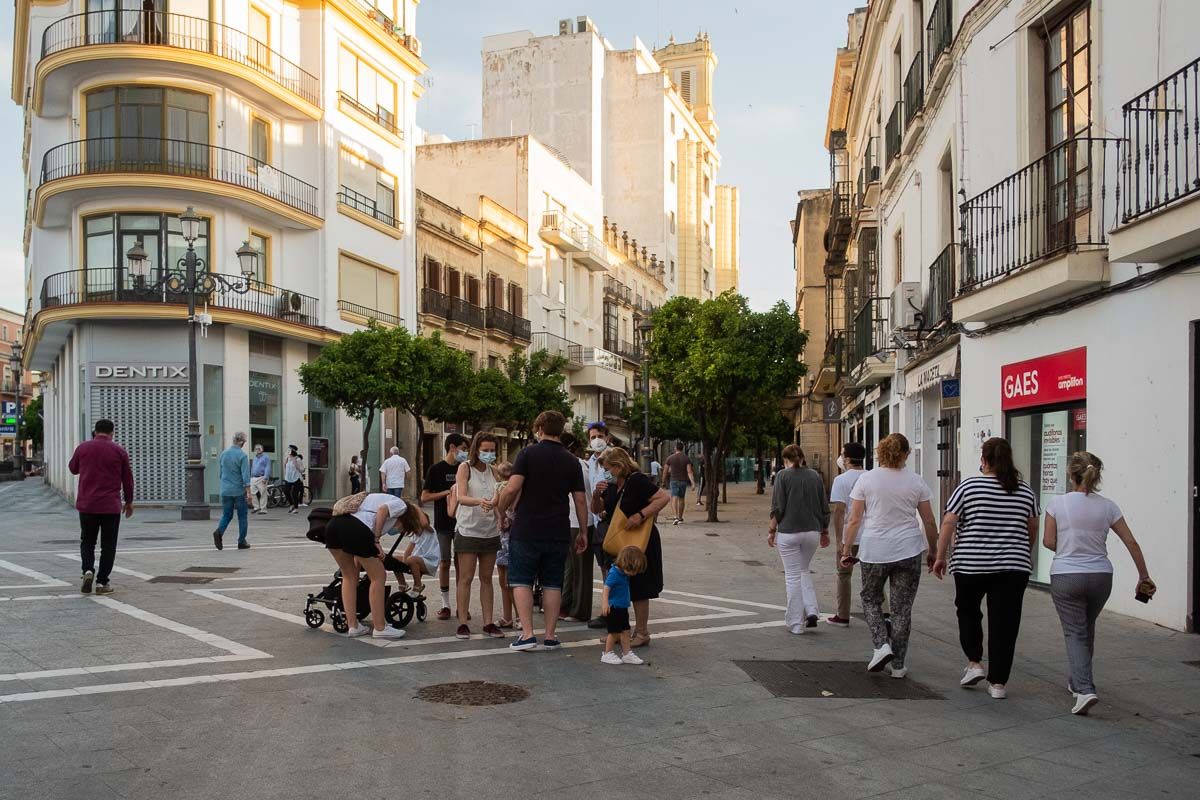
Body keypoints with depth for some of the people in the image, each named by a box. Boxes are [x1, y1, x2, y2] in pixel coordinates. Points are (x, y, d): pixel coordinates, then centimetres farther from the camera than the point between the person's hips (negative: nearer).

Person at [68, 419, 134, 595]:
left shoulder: (83, 448, 0)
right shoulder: (119, 451, -3)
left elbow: (72, 468, 18)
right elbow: (127, 478, 1)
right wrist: (129, 501, 12)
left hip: (86, 505, 2)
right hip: (111, 507, -2)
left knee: (87, 541, 17)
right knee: (108, 545, 6)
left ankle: (87, 570, -5)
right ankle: (102, 582, 4)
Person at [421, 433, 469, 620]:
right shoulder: (436, 470, -2)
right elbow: (424, 497, -4)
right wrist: (447, 492, -13)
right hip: (443, 524, -3)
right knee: (444, 564, 2)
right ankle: (445, 605, 11)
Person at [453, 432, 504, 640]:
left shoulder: (492, 470, 9)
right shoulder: (465, 467, -7)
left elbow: (499, 498, 10)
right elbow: (461, 497, -20)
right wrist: (479, 501, -39)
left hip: (490, 531, 5)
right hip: (468, 529, -5)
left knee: (487, 578, 9)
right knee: (466, 578, -1)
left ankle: (488, 623, 13)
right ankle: (462, 624, 4)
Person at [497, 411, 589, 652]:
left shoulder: (527, 454, -4)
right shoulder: (571, 461, 6)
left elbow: (512, 488, -15)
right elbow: (580, 500, 6)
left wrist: (502, 512, 1)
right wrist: (583, 532, 14)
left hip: (526, 530, -3)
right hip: (558, 532, 3)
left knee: (521, 581, 5)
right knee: (552, 584, 10)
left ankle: (527, 634, -3)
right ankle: (550, 636, 10)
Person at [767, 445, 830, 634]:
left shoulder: (783, 476, -6)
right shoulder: (815, 476, 5)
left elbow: (778, 507, -10)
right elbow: (824, 508, 8)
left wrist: (771, 530, -1)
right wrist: (825, 531, 17)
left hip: (788, 532, -4)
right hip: (812, 531, 4)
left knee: (793, 576, 5)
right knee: (804, 570, 21)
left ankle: (795, 623, 9)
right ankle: (811, 611, 5)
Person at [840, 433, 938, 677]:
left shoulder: (866, 479, -2)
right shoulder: (915, 482, 1)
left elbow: (854, 520, -3)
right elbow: (929, 522, 5)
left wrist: (847, 550, 4)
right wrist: (932, 551, 17)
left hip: (874, 551, -1)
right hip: (908, 551, 1)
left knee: (870, 599, 19)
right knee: (902, 607, 9)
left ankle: (881, 645, 0)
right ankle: (898, 665, 13)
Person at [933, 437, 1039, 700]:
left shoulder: (969, 486, -4)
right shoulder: (1025, 491, 5)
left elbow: (948, 524, -6)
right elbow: (1032, 530, 14)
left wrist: (940, 557, 3)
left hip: (971, 565, -2)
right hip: (1014, 568, 2)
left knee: (968, 612, 20)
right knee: (1004, 622, 4)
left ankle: (974, 662, 11)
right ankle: (998, 683, 5)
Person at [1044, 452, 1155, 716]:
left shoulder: (1057, 503, -9)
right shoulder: (1107, 506, 0)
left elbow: (1049, 541, -5)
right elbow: (1131, 543, 3)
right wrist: (1144, 577, 13)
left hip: (1065, 577, -3)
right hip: (1100, 576, 3)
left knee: (1075, 633, 3)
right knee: (1087, 630, 22)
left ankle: (1084, 689, -13)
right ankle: (1077, 681, 35)